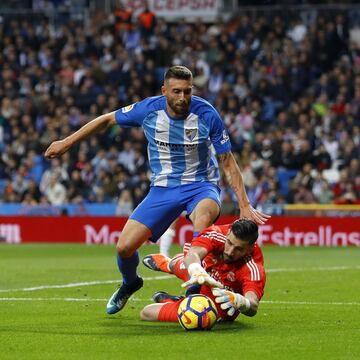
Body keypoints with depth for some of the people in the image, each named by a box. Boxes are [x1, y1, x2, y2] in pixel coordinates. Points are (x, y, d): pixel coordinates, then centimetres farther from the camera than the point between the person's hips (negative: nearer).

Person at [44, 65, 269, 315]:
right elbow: (108, 119, 7)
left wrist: (245, 205, -14)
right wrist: (67, 143, 8)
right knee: (125, 247, -8)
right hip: (163, 188, 3)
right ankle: (130, 283, 28)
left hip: (201, 185, -2)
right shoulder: (149, 109, -11)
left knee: (205, 213, -40)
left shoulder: (207, 114, -16)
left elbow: (228, 162, -9)